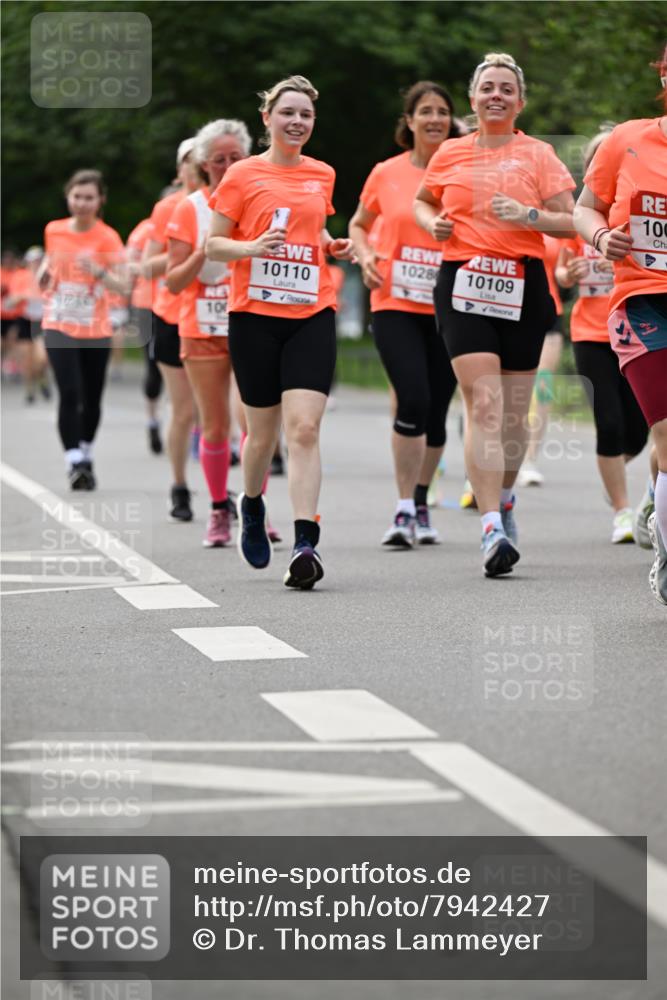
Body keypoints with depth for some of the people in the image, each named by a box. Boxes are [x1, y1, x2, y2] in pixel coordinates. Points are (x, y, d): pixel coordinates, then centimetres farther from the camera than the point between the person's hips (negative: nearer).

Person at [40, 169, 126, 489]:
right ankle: (74, 462, -17)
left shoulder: (108, 237, -7)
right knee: (69, 393, -17)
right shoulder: (53, 231, 3)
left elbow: (122, 285, -14)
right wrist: (45, 272, -3)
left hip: (96, 330, 0)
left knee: (92, 399, 10)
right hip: (59, 327, 0)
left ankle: (85, 455, 32)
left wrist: (98, 272, -31)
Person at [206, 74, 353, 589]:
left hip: (312, 314, 1)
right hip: (255, 314, -1)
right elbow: (213, 244, 2)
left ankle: (306, 542, -19)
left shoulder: (322, 175, 12)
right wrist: (252, 247, -17)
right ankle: (251, 504, 39)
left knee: (305, 428, -14)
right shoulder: (243, 175, 1)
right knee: (263, 429, 8)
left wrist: (332, 246, 8)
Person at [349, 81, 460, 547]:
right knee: (413, 401, -17)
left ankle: (421, 504, 25)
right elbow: (359, 224, 17)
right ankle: (404, 509, -8)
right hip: (395, 305, -1)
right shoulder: (386, 173, 3)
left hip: (449, 308, 1)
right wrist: (366, 255, -2)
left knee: (436, 410, 7)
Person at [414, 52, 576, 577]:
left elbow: (569, 220, 0)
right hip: (463, 282, -1)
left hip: (523, 286, 1)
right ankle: (493, 529, -20)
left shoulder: (538, 154, 5)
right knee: (483, 404, -15)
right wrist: (433, 224, 5)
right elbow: (422, 202, 27)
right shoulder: (451, 153, 10)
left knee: (514, 411, 8)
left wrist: (528, 214, -17)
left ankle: (504, 498, 35)